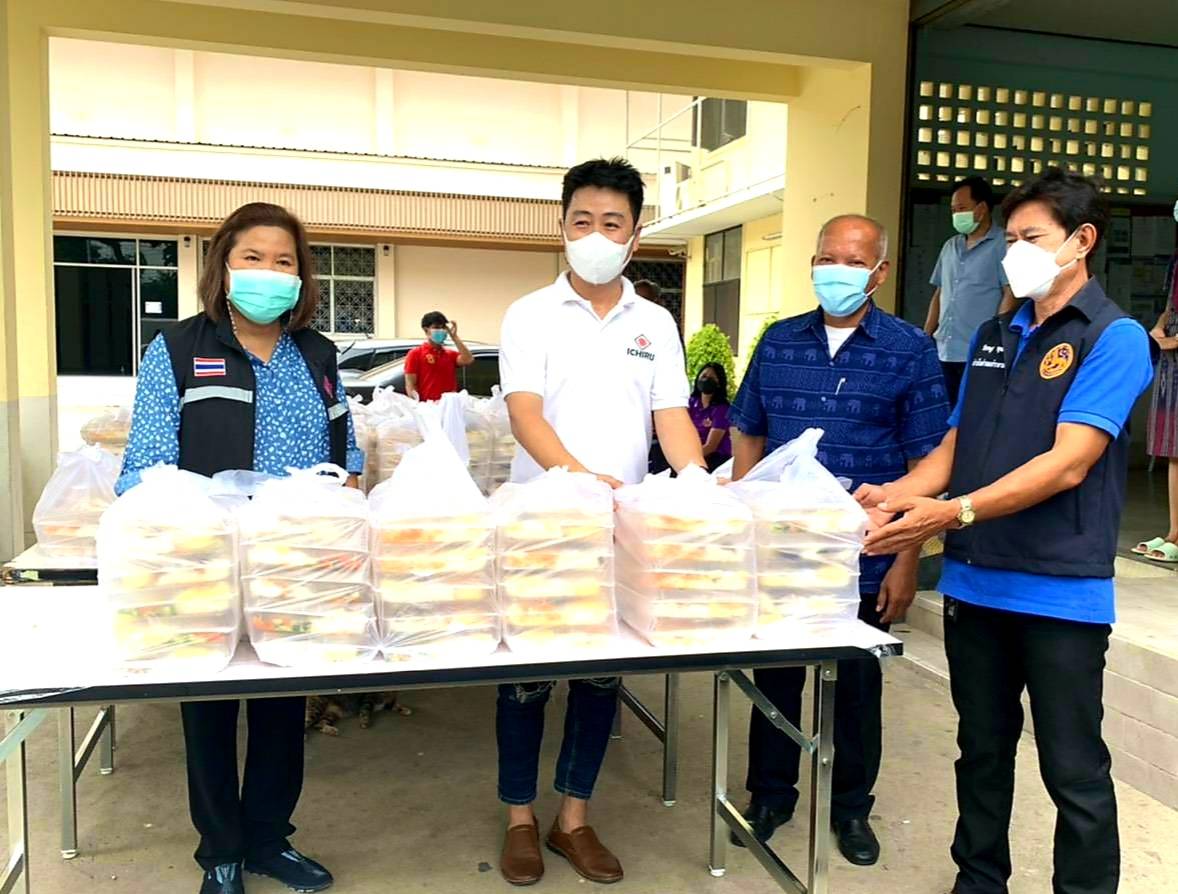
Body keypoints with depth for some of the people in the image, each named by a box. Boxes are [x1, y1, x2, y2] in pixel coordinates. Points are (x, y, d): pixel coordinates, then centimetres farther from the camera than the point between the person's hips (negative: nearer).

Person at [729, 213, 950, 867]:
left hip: (863, 559, -2)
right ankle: (769, 794, 34)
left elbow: (926, 463, -4)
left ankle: (852, 806, 34)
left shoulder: (910, 352, -4)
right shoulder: (778, 342, 4)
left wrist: (906, 560, -7)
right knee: (775, 675, 14)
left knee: (856, 684, 13)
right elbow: (748, 438, 9)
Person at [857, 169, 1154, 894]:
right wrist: (898, 494, -6)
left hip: (1060, 590, -6)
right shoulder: (993, 337, 12)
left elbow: (1068, 464, -19)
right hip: (974, 581, 6)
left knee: (1074, 771, 7)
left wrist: (955, 512, -28)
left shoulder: (1114, 338, -8)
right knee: (982, 751, 19)